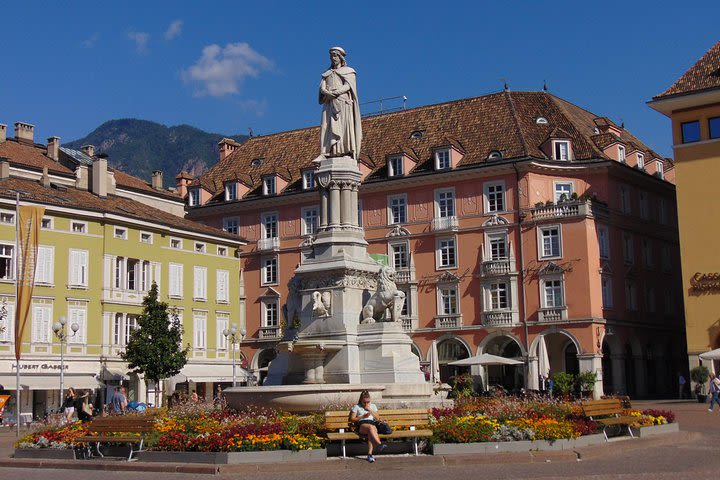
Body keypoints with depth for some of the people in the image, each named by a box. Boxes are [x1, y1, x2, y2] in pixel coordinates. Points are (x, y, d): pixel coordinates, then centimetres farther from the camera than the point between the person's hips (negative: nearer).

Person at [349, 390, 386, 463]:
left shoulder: (373, 406, 27)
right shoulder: (356, 407, 18)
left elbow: (377, 418, 18)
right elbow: (352, 419, 9)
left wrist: (370, 410, 7)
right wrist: (362, 416, -3)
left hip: (372, 424, 2)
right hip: (361, 425, -2)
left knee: (371, 433, -37)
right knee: (370, 427, -39)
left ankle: (370, 454, -48)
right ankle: (379, 445, -54)